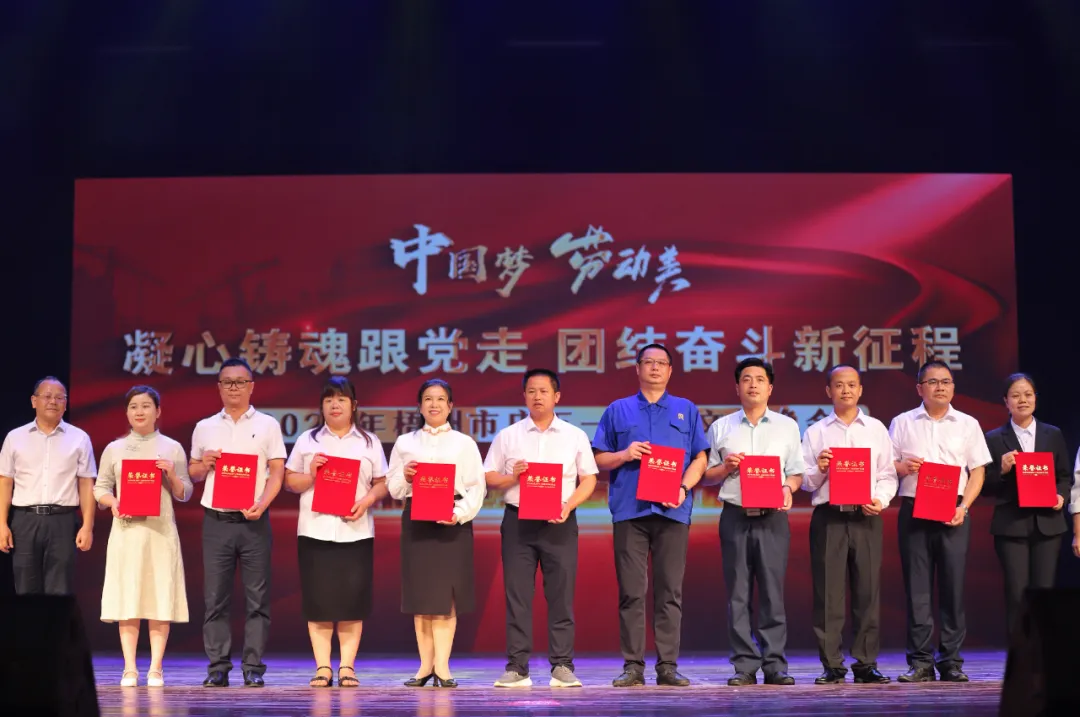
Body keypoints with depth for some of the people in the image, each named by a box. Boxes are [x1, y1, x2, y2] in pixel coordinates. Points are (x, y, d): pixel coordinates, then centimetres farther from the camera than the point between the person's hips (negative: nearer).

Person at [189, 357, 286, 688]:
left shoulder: (267, 425, 7)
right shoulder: (204, 428, 13)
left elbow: (277, 472, 2)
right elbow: (192, 474, 18)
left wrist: (262, 503, -14)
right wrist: (204, 464, -4)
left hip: (253, 520, -2)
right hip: (215, 521, 2)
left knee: (257, 598, -2)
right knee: (215, 598, 1)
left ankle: (253, 668, 2)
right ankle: (218, 667, 6)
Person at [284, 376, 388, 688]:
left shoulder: (369, 442, 11)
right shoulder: (307, 440, 11)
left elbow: (382, 483, 8)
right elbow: (290, 482, 9)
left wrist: (368, 499, -12)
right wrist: (311, 475, -10)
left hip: (356, 531, 0)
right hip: (315, 531, 0)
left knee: (352, 599, -2)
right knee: (318, 600, -2)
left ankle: (347, 666, 4)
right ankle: (322, 667, 4)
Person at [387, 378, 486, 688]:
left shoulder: (464, 444, 7)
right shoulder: (405, 442, 11)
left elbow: (476, 488, 0)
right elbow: (393, 489, 9)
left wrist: (460, 513, -15)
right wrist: (405, 477, -11)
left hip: (453, 522, -2)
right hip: (416, 520, 2)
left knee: (446, 593, -4)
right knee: (420, 593, 2)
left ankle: (442, 665, -3)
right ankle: (426, 664, 8)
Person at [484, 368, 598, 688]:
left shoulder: (575, 436, 9)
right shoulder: (507, 436, 9)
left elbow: (589, 479, 7)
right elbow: (489, 478, 9)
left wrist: (569, 505, -9)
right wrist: (512, 477, -11)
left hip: (560, 523, 0)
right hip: (518, 521, 0)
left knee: (561, 595, -1)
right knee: (517, 595, 0)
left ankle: (562, 666, 4)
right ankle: (517, 667, 4)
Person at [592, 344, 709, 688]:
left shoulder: (687, 411, 15)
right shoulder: (617, 411, 13)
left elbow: (700, 459, 9)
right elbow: (599, 459, 12)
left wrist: (684, 488, -8)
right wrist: (625, 455, -8)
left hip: (673, 511, 0)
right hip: (629, 509, 0)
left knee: (670, 592, 0)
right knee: (632, 592, -2)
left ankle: (668, 665, 3)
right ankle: (633, 666, 2)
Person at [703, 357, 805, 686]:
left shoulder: (787, 426, 12)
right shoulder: (721, 427, 11)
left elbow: (797, 472, 10)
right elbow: (706, 476, 13)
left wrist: (788, 488, -10)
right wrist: (726, 467, -6)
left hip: (772, 516, 0)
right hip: (735, 516, 0)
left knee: (773, 592, -3)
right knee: (738, 594, 0)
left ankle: (775, 664, 2)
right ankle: (744, 666, 4)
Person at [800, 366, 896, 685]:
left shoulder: (876, 429, 13)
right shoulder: (815, 432, 10)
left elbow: (888, 475, 9)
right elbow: (805, 482, 9)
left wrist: (881, 500, -9)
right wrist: (819, 470, -11)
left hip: (866, 517, 1)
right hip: (828, 517, -1)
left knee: (868, 592, 0)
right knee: (828, 593, -2)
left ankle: (866, 664, 7)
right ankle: (832, 666, 3)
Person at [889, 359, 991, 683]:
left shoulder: (967, 424, 11)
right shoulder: (902, 423, 11)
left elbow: (977, 472, 9)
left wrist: (964, 507, -5)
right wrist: (903, 467, -11)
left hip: (954, 513, 0)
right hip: (914, 511, 0)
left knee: (953, 586, -2)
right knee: (917, 588, -1)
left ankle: (951, 662, 4)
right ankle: (920, 662, 3)